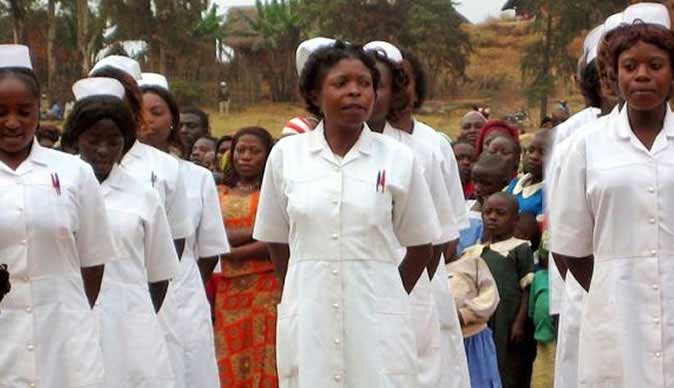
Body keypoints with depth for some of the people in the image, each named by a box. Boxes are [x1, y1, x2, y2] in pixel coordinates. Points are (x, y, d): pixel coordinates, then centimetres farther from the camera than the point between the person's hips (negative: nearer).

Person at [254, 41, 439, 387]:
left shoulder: (397, 159, -1)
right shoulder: (286, 154, 3)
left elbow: (420, 247, 8)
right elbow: (277, 243, 12)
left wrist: (387, 298, 11)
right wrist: (308, 292, 13)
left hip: (377, 319, -1)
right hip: (307, 319, 1)